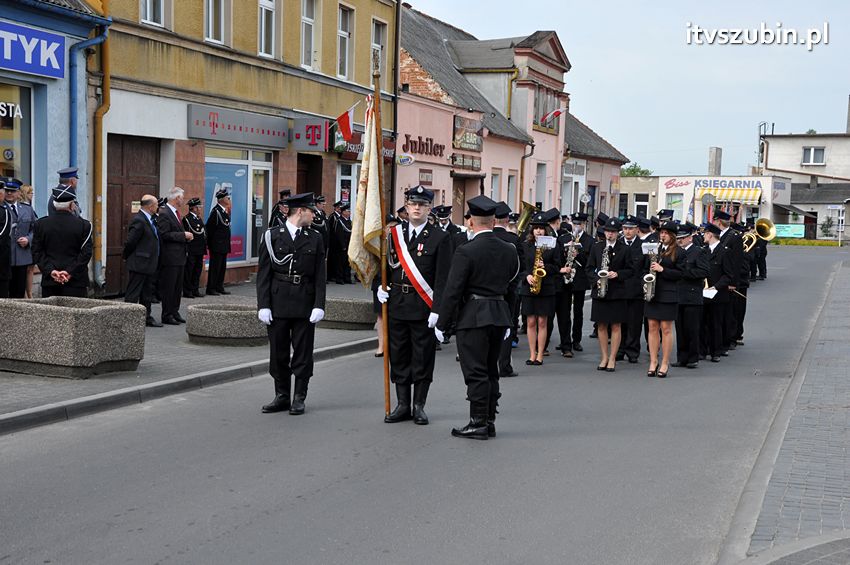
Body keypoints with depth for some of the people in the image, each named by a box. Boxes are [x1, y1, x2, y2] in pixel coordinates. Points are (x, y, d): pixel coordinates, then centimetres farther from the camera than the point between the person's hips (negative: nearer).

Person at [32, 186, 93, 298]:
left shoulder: (40, 224, 5)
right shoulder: (83, 225, -3)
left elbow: (36, 252, 2)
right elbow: (86, 253, -8)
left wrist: (51, 271, -3)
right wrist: (70, 272, -8)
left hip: (49, 281, 3)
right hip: (76, 282, -2)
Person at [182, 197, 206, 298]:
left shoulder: (199, 219, 17)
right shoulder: (186, 219, -9)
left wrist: (204, 247, 14)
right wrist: (186, 250, -18)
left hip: (199, 251, 8)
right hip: (191, 251, -8)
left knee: (198, 271, 12)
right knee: (188, 271, -3)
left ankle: (195, 290, 19)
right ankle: (187, 292, 2)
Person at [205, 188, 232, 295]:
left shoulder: (224, 211, 13)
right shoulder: (216, 211, -15)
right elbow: (209, 227, -15)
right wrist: (209, 243, -11)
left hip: (223, 246, 9)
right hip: (217, 245, -9)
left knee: (222, 267, 13)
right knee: (215, 267, -4)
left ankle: (219, 287, 21)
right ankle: (211, 289, 1)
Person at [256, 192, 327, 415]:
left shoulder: (315, 239, 6)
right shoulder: (272, 236, 1)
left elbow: (320, 276, 3)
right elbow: (263, 274, 0)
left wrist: (319, 305, -6)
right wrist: (263, 305, -7)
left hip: (304, 305, 1)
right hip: (278, 303, -1)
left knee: (303, 353, 4)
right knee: (278, 353, 7)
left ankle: (299, 398, 13)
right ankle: (281, 396, 19)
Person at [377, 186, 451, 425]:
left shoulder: (440, 238, -3)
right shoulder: (394, 234, 9)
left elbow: (442, 277, -6)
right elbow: (386, 264, 18)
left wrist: (437, 309, -12)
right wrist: (381, 286, 0)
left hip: (423, 307, -4)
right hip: (397, 304, 4)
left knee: (423, 358, 3)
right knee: (398, 357, 8)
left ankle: (419, 406, 14)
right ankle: (402, 405, 17)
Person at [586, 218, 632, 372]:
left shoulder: (624, 249, 1)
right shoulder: (596, 247, 7)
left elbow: (630, 269, 2)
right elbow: (590, 268, 8)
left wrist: (617, 274, -14)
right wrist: (596, 279, -9)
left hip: (616, 292, -2)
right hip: (599, 291, 2)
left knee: (615, 326, 1)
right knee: (601, 325, 6)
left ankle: (612, 358, 8)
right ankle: (604, 357, 15)